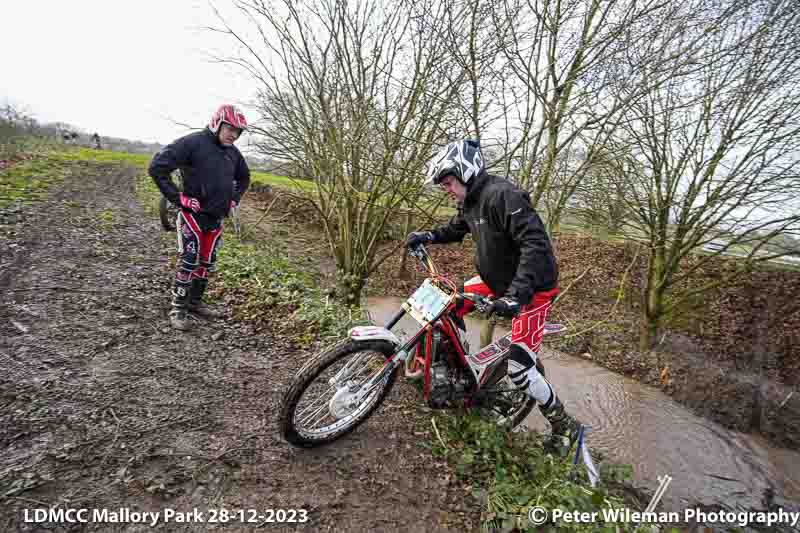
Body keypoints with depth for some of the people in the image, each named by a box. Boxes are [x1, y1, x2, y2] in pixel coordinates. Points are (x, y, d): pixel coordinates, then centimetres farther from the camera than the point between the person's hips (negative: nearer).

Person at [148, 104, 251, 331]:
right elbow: (157, 167, -15)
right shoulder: (192, 143, -12)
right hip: (193, 213, -6)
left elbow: (244, 178, 27)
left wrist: (234, 199, 14)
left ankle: (195, 302, 27)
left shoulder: (233, 152, 8)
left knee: (207, 262, 12)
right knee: (189, 261, -7)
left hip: (217, 217, 7)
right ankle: (178, 309, 6)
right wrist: (177, 197, -14)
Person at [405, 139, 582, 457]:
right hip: (497, 280, 9)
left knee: (519, 368, -10)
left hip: (532, 287, -9)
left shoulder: (502, 195, -25)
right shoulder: (471, 201, 5)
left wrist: (516, 295, -41)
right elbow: (456, 229, 24)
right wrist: (427, 236, 6)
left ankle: (564, 426, 15)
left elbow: (536, 245, -33)